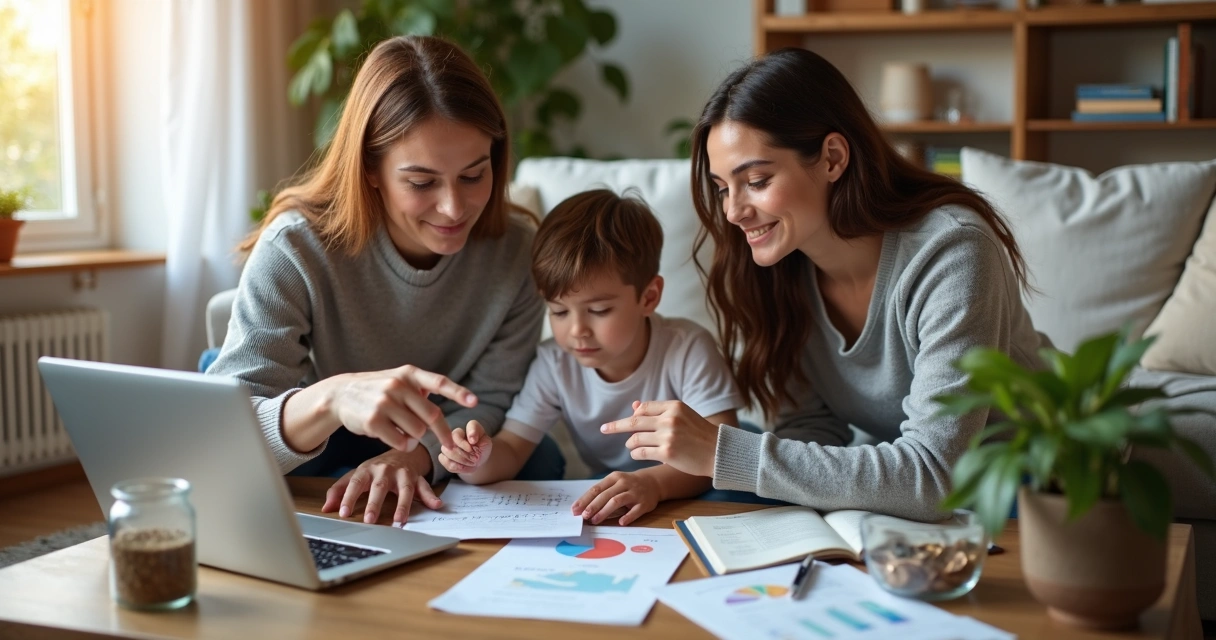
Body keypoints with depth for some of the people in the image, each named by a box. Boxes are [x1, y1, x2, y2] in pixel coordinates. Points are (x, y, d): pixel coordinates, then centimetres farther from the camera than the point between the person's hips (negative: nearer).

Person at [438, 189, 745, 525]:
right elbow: (511, 450, -7)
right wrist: (479, 461, -31)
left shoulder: (686, 350, -20)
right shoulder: (554, 364, -8)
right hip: (605, 513, 3)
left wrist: (655, 483, -44)